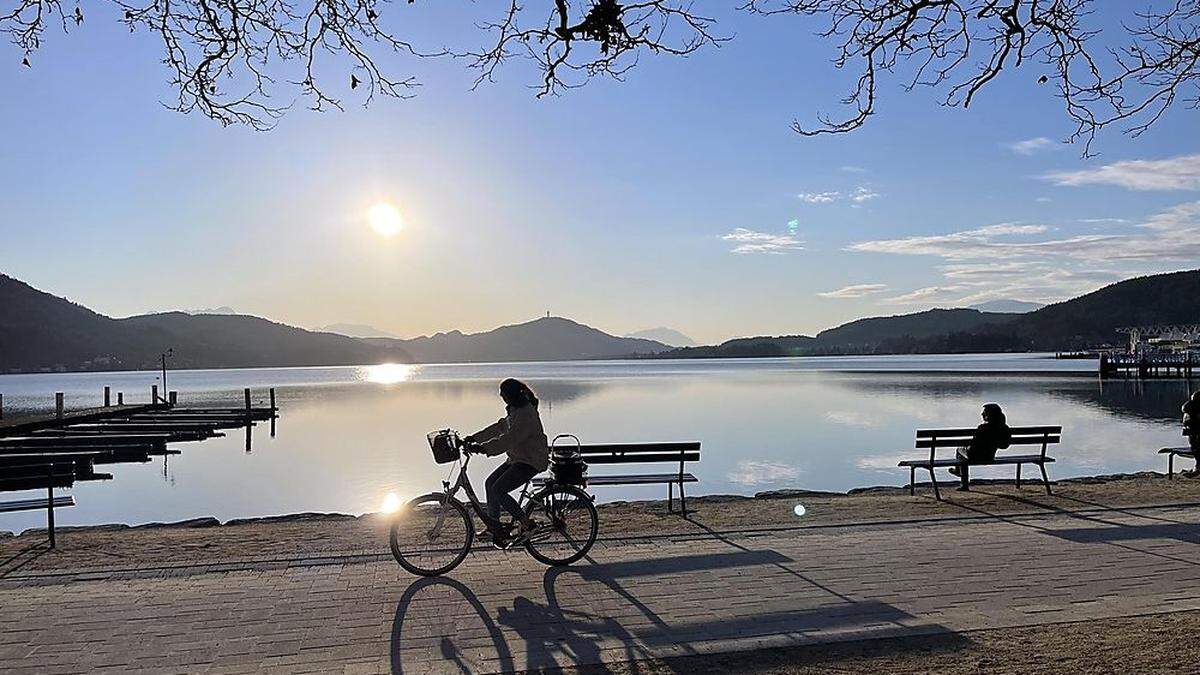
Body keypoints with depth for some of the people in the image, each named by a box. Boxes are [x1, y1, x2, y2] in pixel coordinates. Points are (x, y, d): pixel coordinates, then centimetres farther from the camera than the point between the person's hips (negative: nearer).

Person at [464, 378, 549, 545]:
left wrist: (484, 448, -34)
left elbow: (510, 439, -31)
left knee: (498, 490, -16)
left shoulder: (526, 414, -22)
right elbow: (498, 428, 17)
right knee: (490, 483, 9)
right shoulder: (515, 410, 11)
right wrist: (474, 438, 12)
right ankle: (494, 528, 19)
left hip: (531, 461, -10)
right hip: (518, 458, 10)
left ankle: (526, 525, -4)